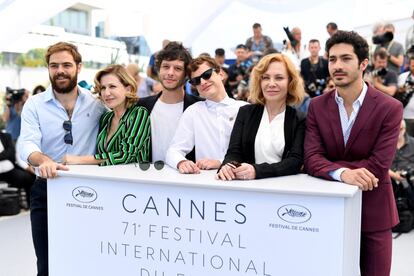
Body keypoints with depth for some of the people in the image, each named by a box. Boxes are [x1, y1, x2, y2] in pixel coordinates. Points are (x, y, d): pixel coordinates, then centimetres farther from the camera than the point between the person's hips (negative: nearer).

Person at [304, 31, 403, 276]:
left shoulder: (389, 108, -10)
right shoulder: (317, 106, -1)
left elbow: (378, 165, -18)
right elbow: (311, 158, -11)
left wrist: (327, 164, -17)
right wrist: (342, 173, -31)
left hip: (373, 210, -2)